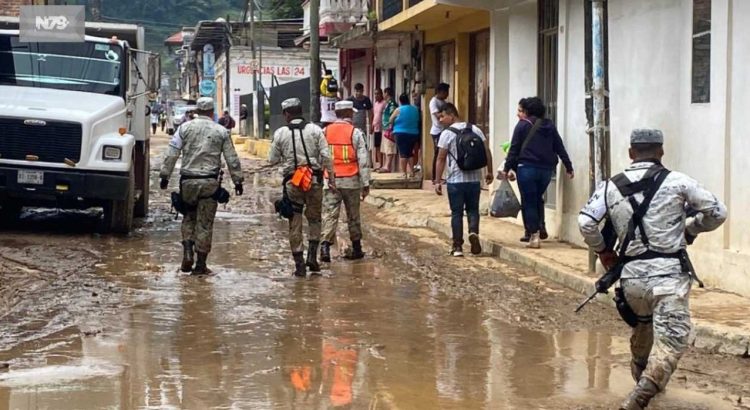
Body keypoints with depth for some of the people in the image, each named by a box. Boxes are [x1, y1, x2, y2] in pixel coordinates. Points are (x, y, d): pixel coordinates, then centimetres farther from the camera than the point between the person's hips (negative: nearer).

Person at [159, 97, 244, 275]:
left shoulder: (185, 128, 3)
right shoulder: (221, 131, 4)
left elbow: (171, 155, -1)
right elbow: (232, 159, 5)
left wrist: (165, 176, 6)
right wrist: (238, 180, 13)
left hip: (188, 180, 1)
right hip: (209, 183, -1)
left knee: (189, 217, 19)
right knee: (205, 223, 3)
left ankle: (187, 252, 3)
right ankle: (200, 265, 7)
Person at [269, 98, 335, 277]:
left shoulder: (280, 133, -1)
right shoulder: (315, 130, 1)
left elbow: (273, 160, 4)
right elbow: (326, 156, -4)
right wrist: (331, 178, 1)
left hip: (292, 180, -1)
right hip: (314, 178, 1)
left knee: (295, 223, 6)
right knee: (314, 218, 15)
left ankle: (299, 263, 5)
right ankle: (312, 256, 3)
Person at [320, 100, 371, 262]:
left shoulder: (325, 132, 4)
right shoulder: (356, 133, -3)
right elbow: (363, 160, -6)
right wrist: (366, 184, -3)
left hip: (330, 180, 1)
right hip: (351, 181, -1)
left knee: (330, 214, -2)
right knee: (353, 216, 12)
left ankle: (325, 246, -19)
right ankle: (356, 248, 22)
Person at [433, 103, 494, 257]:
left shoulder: (447, 133, -7)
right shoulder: (475, 129, 6)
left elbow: (441, 159, -9)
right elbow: (487, 151, 5)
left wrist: (437, 181, -5)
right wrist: (489, 172, 13)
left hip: (455, 180, -3)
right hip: (474, 179, 3)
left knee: (457, 213, 5)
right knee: (473, 209, 15)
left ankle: (457, 246, 5)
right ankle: (474, 232, -12)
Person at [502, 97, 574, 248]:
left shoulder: (522, 125, -2)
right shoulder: (549, 125, 13)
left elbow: (514, 149, -4)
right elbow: (560, 148, 13)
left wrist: (507, 168, 1)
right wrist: (568, 167, 15)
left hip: (527, 168, -5)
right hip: (546, 169, 5)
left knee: (528, 202, 1)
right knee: (538, 198, 23)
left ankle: (534, 234, -4)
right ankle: (540, 227, 16)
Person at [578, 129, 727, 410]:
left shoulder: (611, 187, 6)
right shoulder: (677, 182, 0)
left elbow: (585, 222, -4)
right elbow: (717, 213, 4)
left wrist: (602, 251, 13)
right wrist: (690, 229, 22)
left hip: (631, 276, 4)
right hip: (669, 274, -4)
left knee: (643, 327, 30)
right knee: (670, 340, -7)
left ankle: (641, 374, 49)